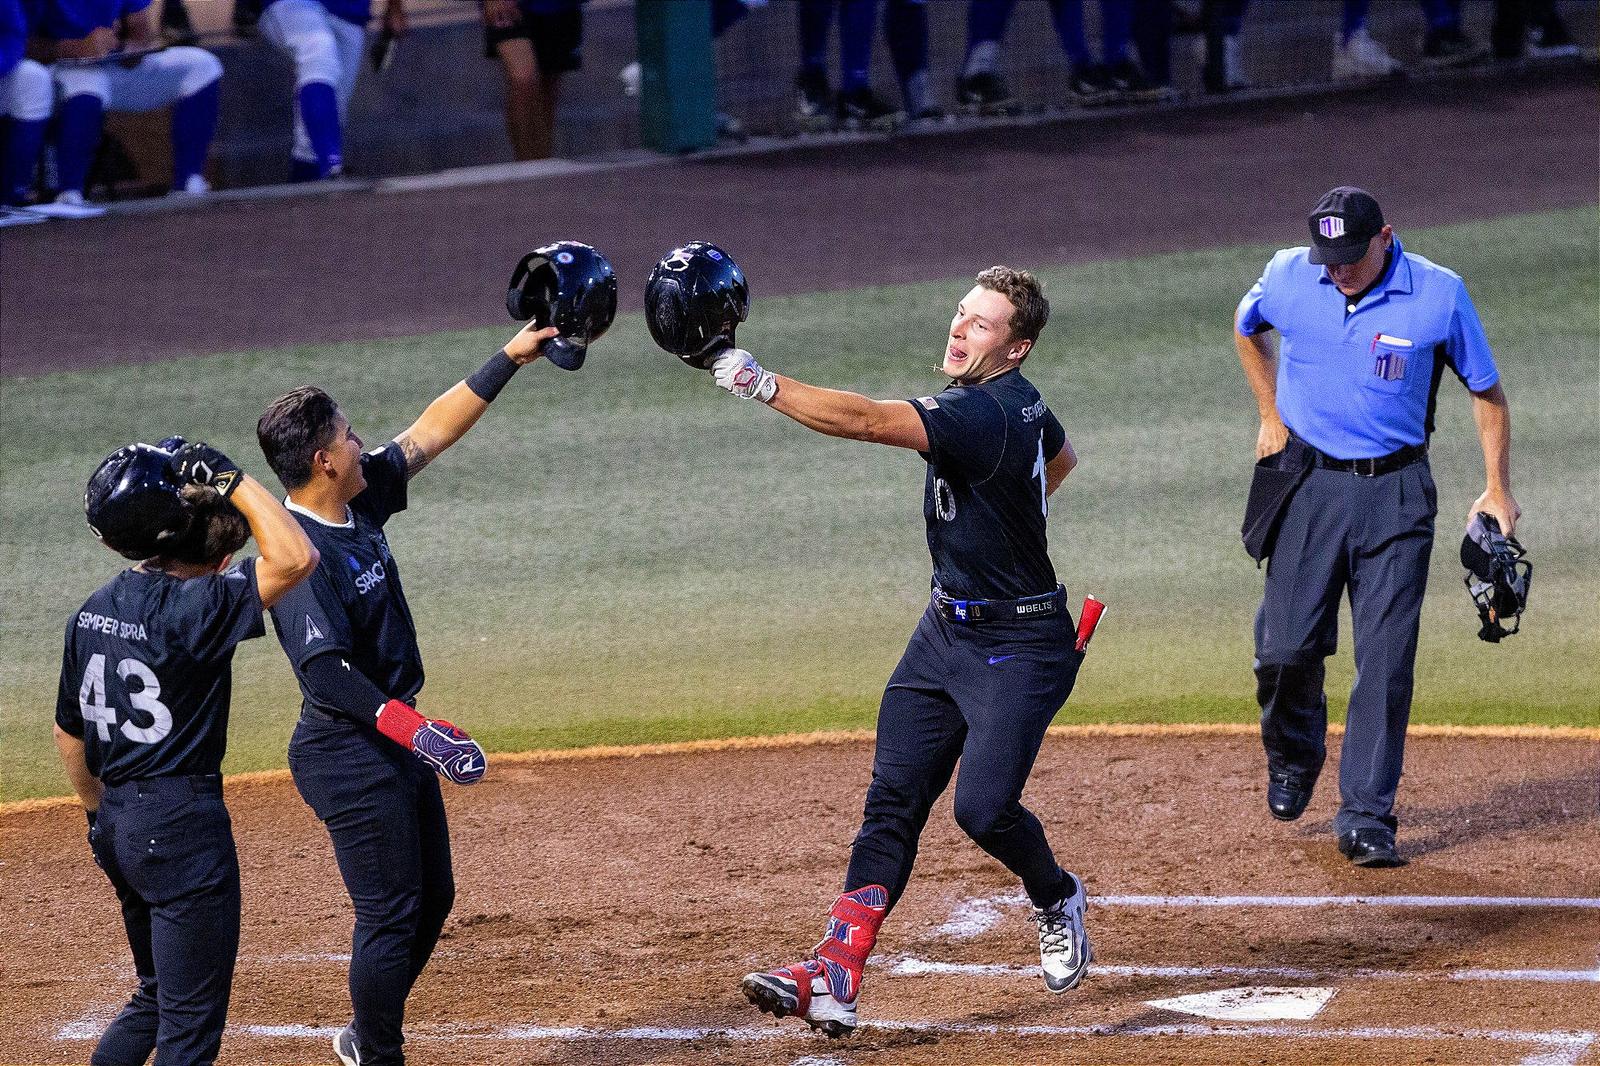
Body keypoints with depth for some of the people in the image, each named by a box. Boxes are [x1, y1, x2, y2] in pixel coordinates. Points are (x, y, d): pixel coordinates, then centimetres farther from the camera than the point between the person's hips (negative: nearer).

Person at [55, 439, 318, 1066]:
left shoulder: (93, 613, 6)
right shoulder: (189, 608, -19)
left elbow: (69, 735, 15)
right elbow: (295, 558, -28)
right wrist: (230, 479, -18)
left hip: (119, 826, 9)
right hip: (183, 824, -9)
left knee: (159, 996, 25)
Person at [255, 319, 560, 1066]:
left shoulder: (362, 504, 3)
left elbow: (431, 434, 12)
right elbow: (324, 672, -30)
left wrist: (509, 360, 11)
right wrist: (406, 724, -39)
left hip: (397, 743, 10)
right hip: (350, 757, -10)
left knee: (432, 898, 18)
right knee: (392, 913, -3)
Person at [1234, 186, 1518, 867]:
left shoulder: (1440, 295, -10)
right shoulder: (1288, 277, -4)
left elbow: (1486, 392, 2)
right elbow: (1246, 331, 20)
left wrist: (1497, 489, -1)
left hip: (1396, 494, -1)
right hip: (1308, 482, 1)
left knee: (1386, 657, -5)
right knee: (1287, 645, -2)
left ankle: (1366, 818, 1)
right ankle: (1293, 758, 29)